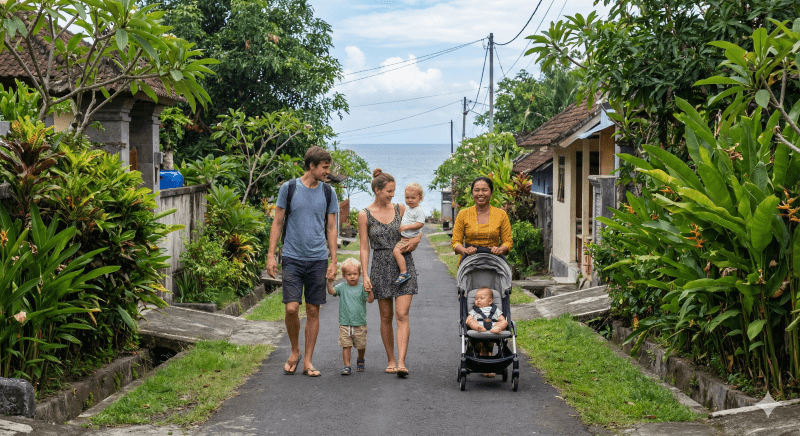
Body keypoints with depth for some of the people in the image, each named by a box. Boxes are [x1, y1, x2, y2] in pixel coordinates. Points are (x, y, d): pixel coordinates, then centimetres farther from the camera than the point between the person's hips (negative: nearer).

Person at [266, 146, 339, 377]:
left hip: (318, 260, 2)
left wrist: (334, 261, 4)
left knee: (313, 311, 3)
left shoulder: (328, 193, 6)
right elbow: (277, 223, 5)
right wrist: (271, 255, -1)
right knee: (291, 308, -10)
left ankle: (308, 361, 13)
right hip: (292, 258, -2)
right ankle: (294, 351, 15)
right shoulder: (289, 188, 0)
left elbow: (331, 229, 10)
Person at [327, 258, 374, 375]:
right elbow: (331, 291, -11)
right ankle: (346, 366, 2)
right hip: (345, 324, 0)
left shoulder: (362, 287, -1)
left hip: (360, 324, 0)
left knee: (361, 346, 10)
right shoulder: (342, 287, 3)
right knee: (346, 346, -4)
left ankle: (360, 360, 36)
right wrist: (330, 282, -27)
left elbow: (370, 300, -9)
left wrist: (369, 291, -28)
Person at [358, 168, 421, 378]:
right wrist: (365, 275, -7)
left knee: (402, 315, -9)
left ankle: (401, 362, -15)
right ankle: (390, 360, 18)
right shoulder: (365, 215, -1)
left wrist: (416, 238, -3)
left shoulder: (400, 209, 5)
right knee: (386, 316, 6)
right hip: (381, 267, -1)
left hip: (404, 265, 1)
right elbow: (364, 247, -1)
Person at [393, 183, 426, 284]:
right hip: (402, 237, 10)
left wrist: (407, 226, -25)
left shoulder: (418, 211, -13)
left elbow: (420, 224, -21)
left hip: (410, 238, -10)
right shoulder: (407, 208, 15)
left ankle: (404, 272, -27)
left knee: (396, 251, -26)